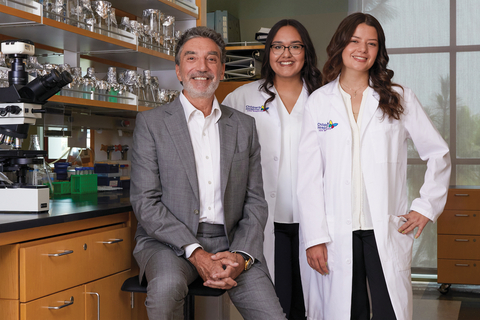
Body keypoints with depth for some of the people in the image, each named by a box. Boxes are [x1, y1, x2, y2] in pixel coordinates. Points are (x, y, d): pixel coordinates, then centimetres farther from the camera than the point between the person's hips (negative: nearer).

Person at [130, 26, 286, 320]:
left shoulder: (244, 126, 13)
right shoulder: (150, 123, 4)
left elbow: (255, 201, 10)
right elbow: (145, 202, -4)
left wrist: (241, 255, -9)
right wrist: (195, 252, -16)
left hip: (230, 242, 2)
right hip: (170, 242, -2)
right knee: (167, 286, -34)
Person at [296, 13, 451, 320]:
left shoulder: (400, 99, 6)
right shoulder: (318, 102, 5)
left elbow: (439, 153, 12)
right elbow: (309, 176, 2)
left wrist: (427, 206, 3)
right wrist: (314, 237, -4)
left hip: (387, 232, 0)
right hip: (337, 234, 0)